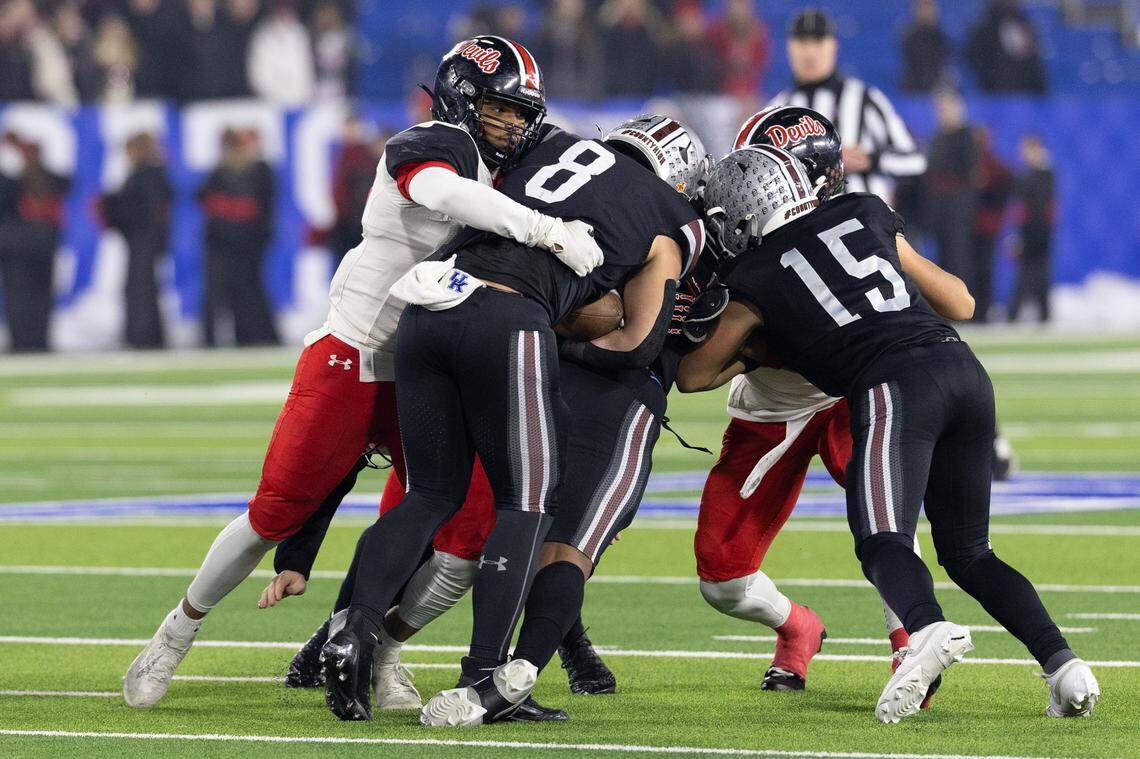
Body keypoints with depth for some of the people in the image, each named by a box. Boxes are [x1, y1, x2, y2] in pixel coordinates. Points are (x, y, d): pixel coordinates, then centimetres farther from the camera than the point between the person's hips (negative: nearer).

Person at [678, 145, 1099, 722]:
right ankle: (1062, 663, -3)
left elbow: (693, 376, 24)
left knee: (882, 542, -16)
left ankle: (928, 630, -48)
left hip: (895, 387, -5)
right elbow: (958, 301, 30)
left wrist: (756, 353, 40)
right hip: (965, 371, 5)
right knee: (968, 554, 15)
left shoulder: (756, 282, 11)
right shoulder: (863, 215, 22)